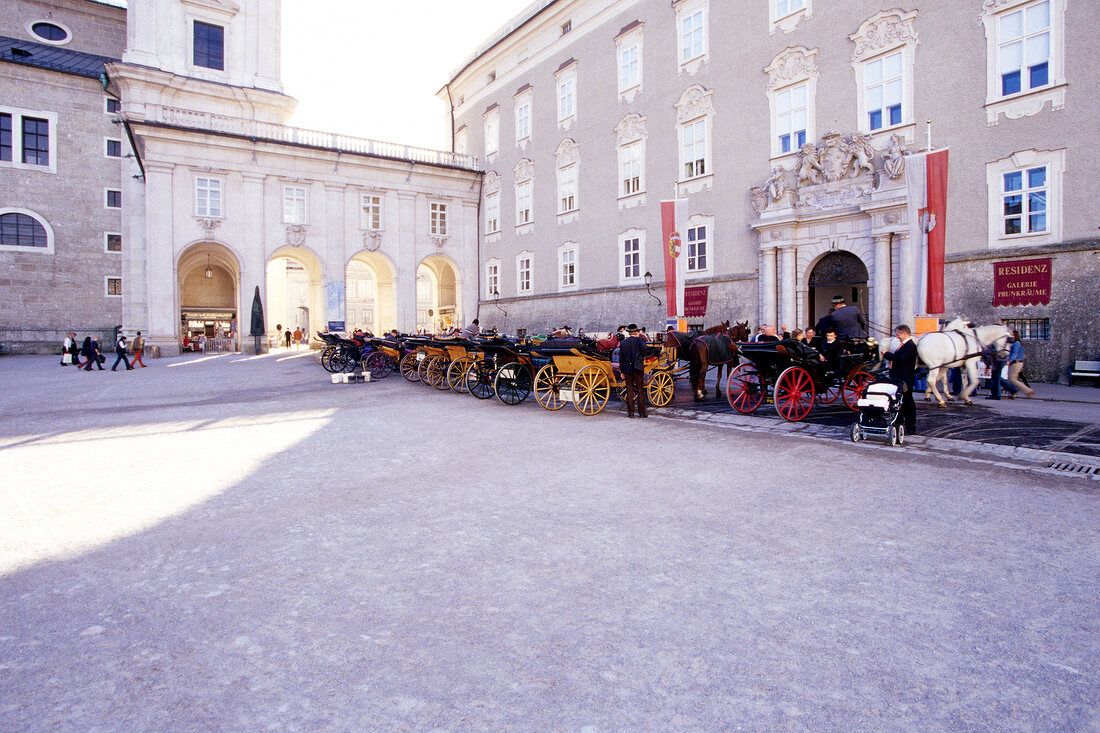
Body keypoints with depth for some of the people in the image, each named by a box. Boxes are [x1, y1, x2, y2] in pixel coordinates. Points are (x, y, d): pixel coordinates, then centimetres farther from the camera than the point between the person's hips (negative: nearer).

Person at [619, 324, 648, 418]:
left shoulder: (623, 343, 9)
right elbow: (643, 348, -23)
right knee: (640, 390, 4)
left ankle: (630, 412, 6)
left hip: (627, 369, 3)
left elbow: (621, 358, 10)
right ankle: (642, 412, 6)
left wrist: (622, 371, 13)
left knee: (629, 390, 7)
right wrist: (643, 357, -5)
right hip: (638, 368, -2)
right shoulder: (639, 340, -1)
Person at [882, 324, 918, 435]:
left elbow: (901, 358, -27)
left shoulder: (911, 346, -15)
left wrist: (887, 354, -17)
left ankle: (911, 428, 7)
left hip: (905, 381, -10)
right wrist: (888, 356, 4)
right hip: (898, 379, 10)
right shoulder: (903, 345, 15)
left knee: (907, 404, -1)